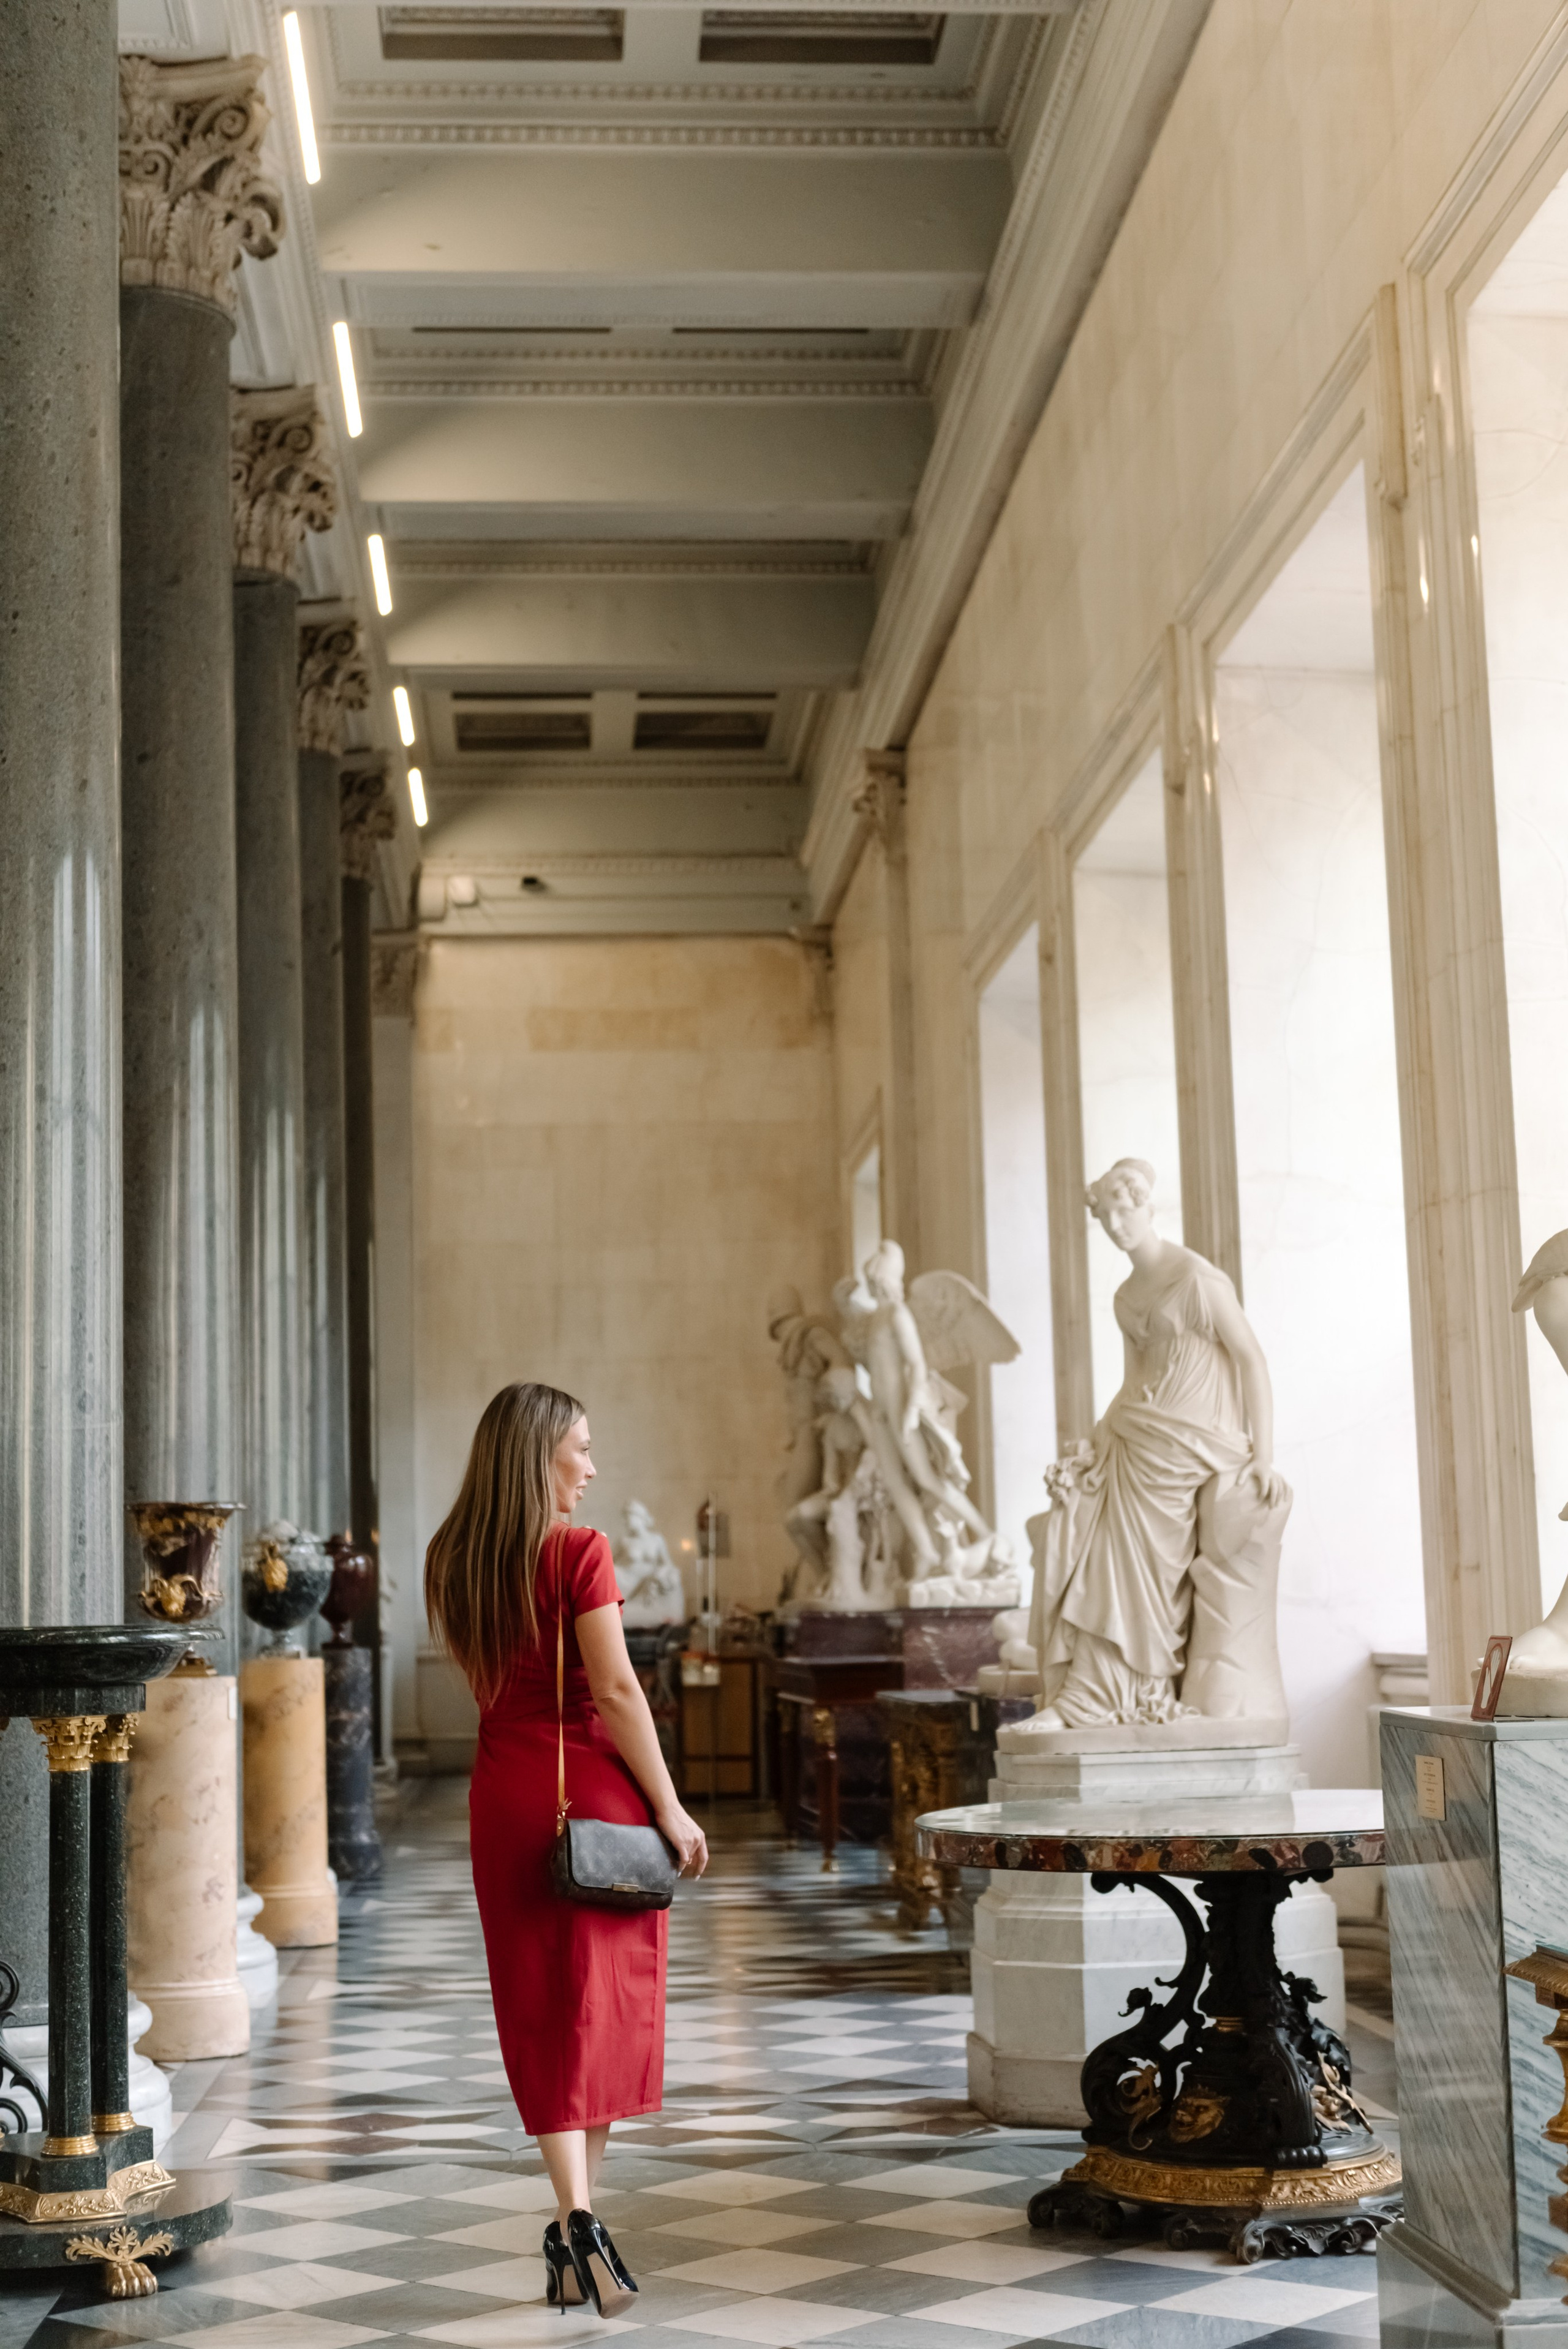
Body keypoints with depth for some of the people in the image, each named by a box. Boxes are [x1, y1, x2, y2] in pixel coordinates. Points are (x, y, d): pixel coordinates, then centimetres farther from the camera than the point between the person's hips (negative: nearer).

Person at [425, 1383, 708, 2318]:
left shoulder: (452, 1563, 5)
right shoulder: (580, 1551, -13)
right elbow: (616, 1692, -15)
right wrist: (671, 1809, -11)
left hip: (505, 1792, 4)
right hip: (596, 1786, -4)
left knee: (542, 2009, 6)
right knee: (605, 1998, 10)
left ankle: (577, 2222, -4)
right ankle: (581, 2225, 16)